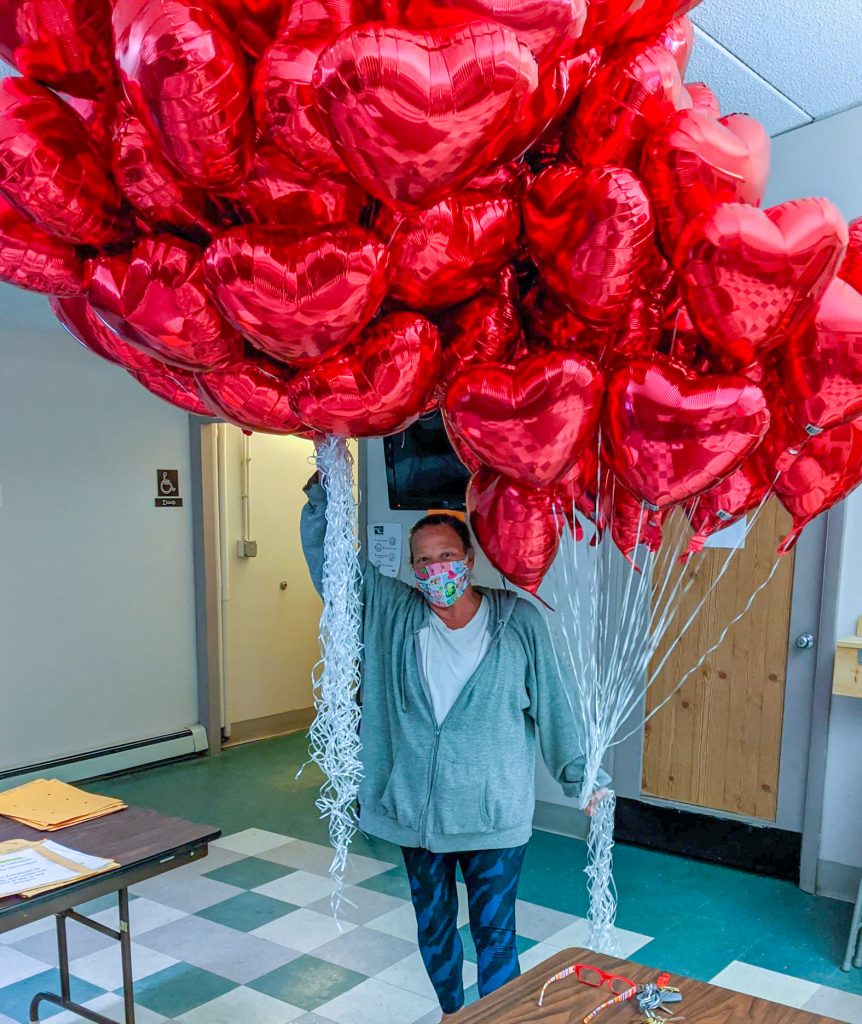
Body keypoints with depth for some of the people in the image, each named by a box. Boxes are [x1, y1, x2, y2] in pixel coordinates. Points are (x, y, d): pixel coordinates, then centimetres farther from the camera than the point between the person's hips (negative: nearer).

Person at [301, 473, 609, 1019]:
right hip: (416, 810, 3)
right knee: (433, 924, 21)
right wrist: (325, 488, -17)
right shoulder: (390, 613, -4)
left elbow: (552, 704, -2)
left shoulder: (518, 621, -9)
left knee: (494, 932, 8)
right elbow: (326, 558, -5)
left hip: (494, 813, -3)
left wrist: (580, 776, 2)